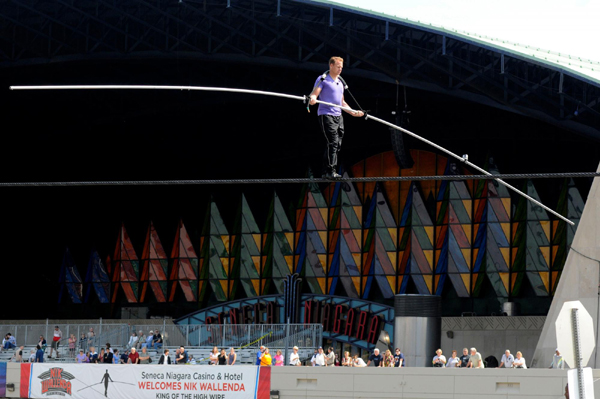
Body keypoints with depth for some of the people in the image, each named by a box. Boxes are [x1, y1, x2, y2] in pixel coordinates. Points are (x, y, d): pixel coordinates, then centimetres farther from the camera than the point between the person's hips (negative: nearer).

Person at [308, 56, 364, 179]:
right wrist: (312, 99, -35)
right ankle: (330, 171, -17)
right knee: (333, 143, -17)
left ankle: (330, 171, 6)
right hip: (326, 115, -8)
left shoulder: (340, 82, 23)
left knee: (338, 145, 3)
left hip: (338, 116, 8)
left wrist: (353, 112, 27)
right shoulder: (323, 80, 0)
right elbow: (314, 93, -13)